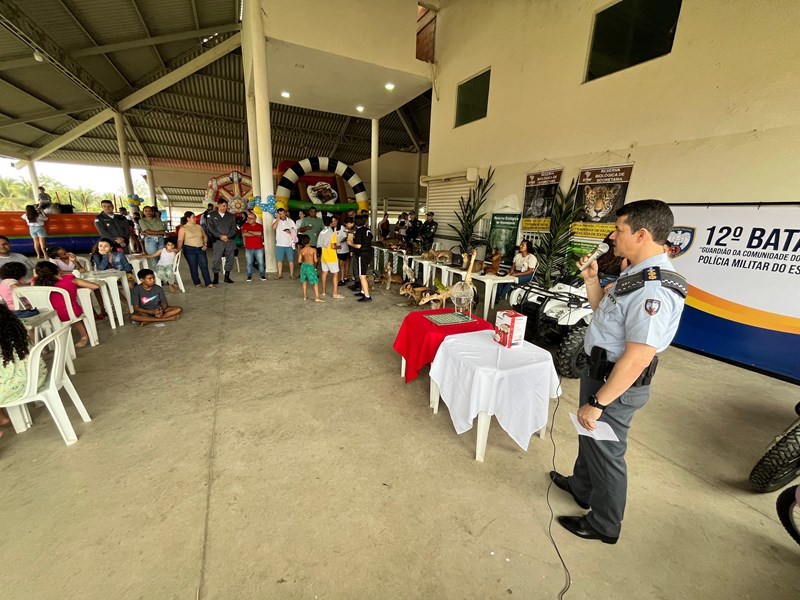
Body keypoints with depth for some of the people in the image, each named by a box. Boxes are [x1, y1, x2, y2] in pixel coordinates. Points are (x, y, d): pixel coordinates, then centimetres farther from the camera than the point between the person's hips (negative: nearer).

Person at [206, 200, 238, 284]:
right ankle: (216, 278, 4)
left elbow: (234, 228, 5)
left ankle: (227, 276, 12)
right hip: (218, 241, -2)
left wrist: (227, 236, -10)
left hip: (229, 240, 2)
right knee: (217, 259, -4)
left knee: (230, 259, 3)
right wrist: (220, 236, -11)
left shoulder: (230, 216, 13)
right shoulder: (211, 215, 7)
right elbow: (211, 228, -1)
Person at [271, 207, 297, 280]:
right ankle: (280, 274, 13)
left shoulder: (290, 221, 6)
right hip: (279, 244, 0)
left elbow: (296, 231, 8)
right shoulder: (276, 221, 3)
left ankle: (292, 274, 12)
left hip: (289, 244, 0)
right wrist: (278, 219, -13)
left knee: (291, 260, 3)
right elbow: (273, 228, -16)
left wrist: (291, 231, -12)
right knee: (279, 260, 5)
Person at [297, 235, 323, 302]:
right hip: (310, 267, -5)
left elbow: (299, 261, 0)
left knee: (304, 282, 18)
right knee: (316, 282, 1)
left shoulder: (302, 250, -1)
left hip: (304, 266, 5)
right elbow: (315, 260, -15)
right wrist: (315, 266, 5)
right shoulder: (313, 250, -12)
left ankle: (305, 296, 27)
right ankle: (317, 297, -5)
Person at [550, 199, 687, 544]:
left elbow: (637, 358, -31)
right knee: (589, 436, 27)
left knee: (604, 450, 11)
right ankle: (581, 487, 53)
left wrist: (597, 402, -26)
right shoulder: (637, 274, 4)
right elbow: (602, 311, 17)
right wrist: (591, 279, 4)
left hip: (617, 383, -10)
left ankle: (604, 525, 37)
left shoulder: (654, 289, -28)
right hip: (599, 372, 10)